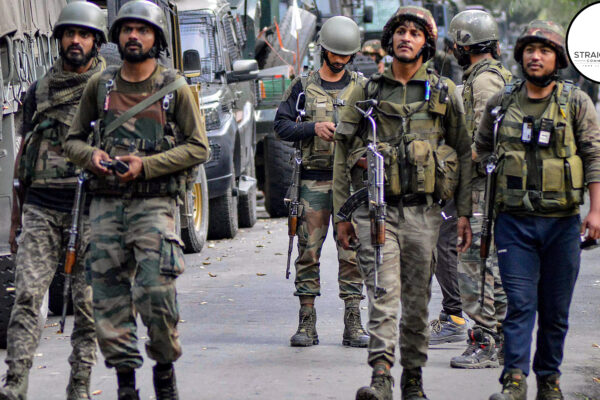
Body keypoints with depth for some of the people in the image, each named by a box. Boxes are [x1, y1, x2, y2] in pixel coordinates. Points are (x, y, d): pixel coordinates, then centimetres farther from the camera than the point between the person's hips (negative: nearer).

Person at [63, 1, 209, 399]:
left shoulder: (175, 88, 2)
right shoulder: (100, 86, 10)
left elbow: (198, 148, 0)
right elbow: (73, 140, 17)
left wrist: (146, 165, -11)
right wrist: (92, 155, -7)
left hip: (154, 203, -3)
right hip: (106, 204, 3)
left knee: (156, 294, -12)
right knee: (109, 297, 0)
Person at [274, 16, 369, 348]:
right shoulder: (303, 87, 8)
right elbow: (281, 126, 4)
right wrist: (313, 127, -11)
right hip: (313, 181, 0)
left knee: (352, 255, -1)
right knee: (308, 252, 0)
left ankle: (353, 325, 2)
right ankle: (307, 324, 5)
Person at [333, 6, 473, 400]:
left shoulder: (444, 93, 7)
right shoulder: (366, 92, 7)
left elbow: (464, 154, 10)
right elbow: (343, 153, 10)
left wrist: (465, 212, 4)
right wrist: (343, 213, 6)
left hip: (423, 209, 1)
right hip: (375, 208, -1)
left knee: (417, 297, 6)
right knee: (383, 290, -14)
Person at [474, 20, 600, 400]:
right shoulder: (501, 103, 7)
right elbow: (480, 151, 19)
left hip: (562, 222, 0)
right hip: (514, 222, 0)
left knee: (555, 309, 6)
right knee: (520, 303, -8)